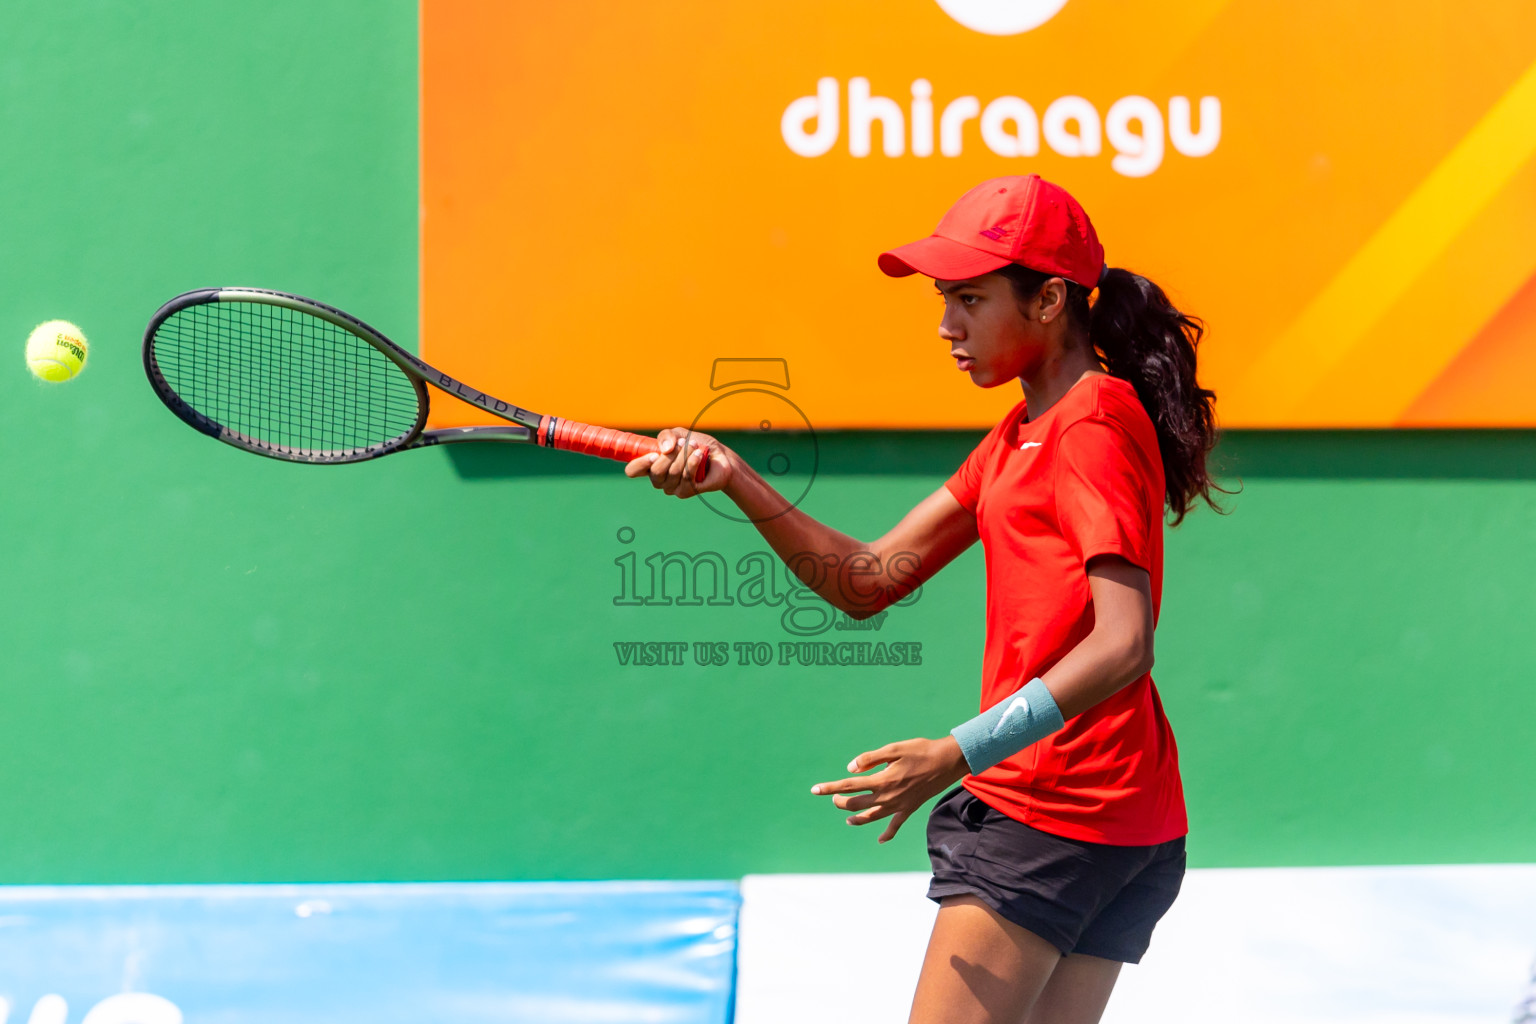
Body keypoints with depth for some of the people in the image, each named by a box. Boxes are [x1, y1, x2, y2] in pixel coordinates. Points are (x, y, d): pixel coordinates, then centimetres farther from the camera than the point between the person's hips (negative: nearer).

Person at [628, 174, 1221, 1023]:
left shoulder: (1094, 428, -12)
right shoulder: (1017, 440, 18)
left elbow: (1122, 644, -22)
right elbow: (868, 582, 13)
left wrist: (961, 753, -28)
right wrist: (734, 480, 1)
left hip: (1051, 818, -9)